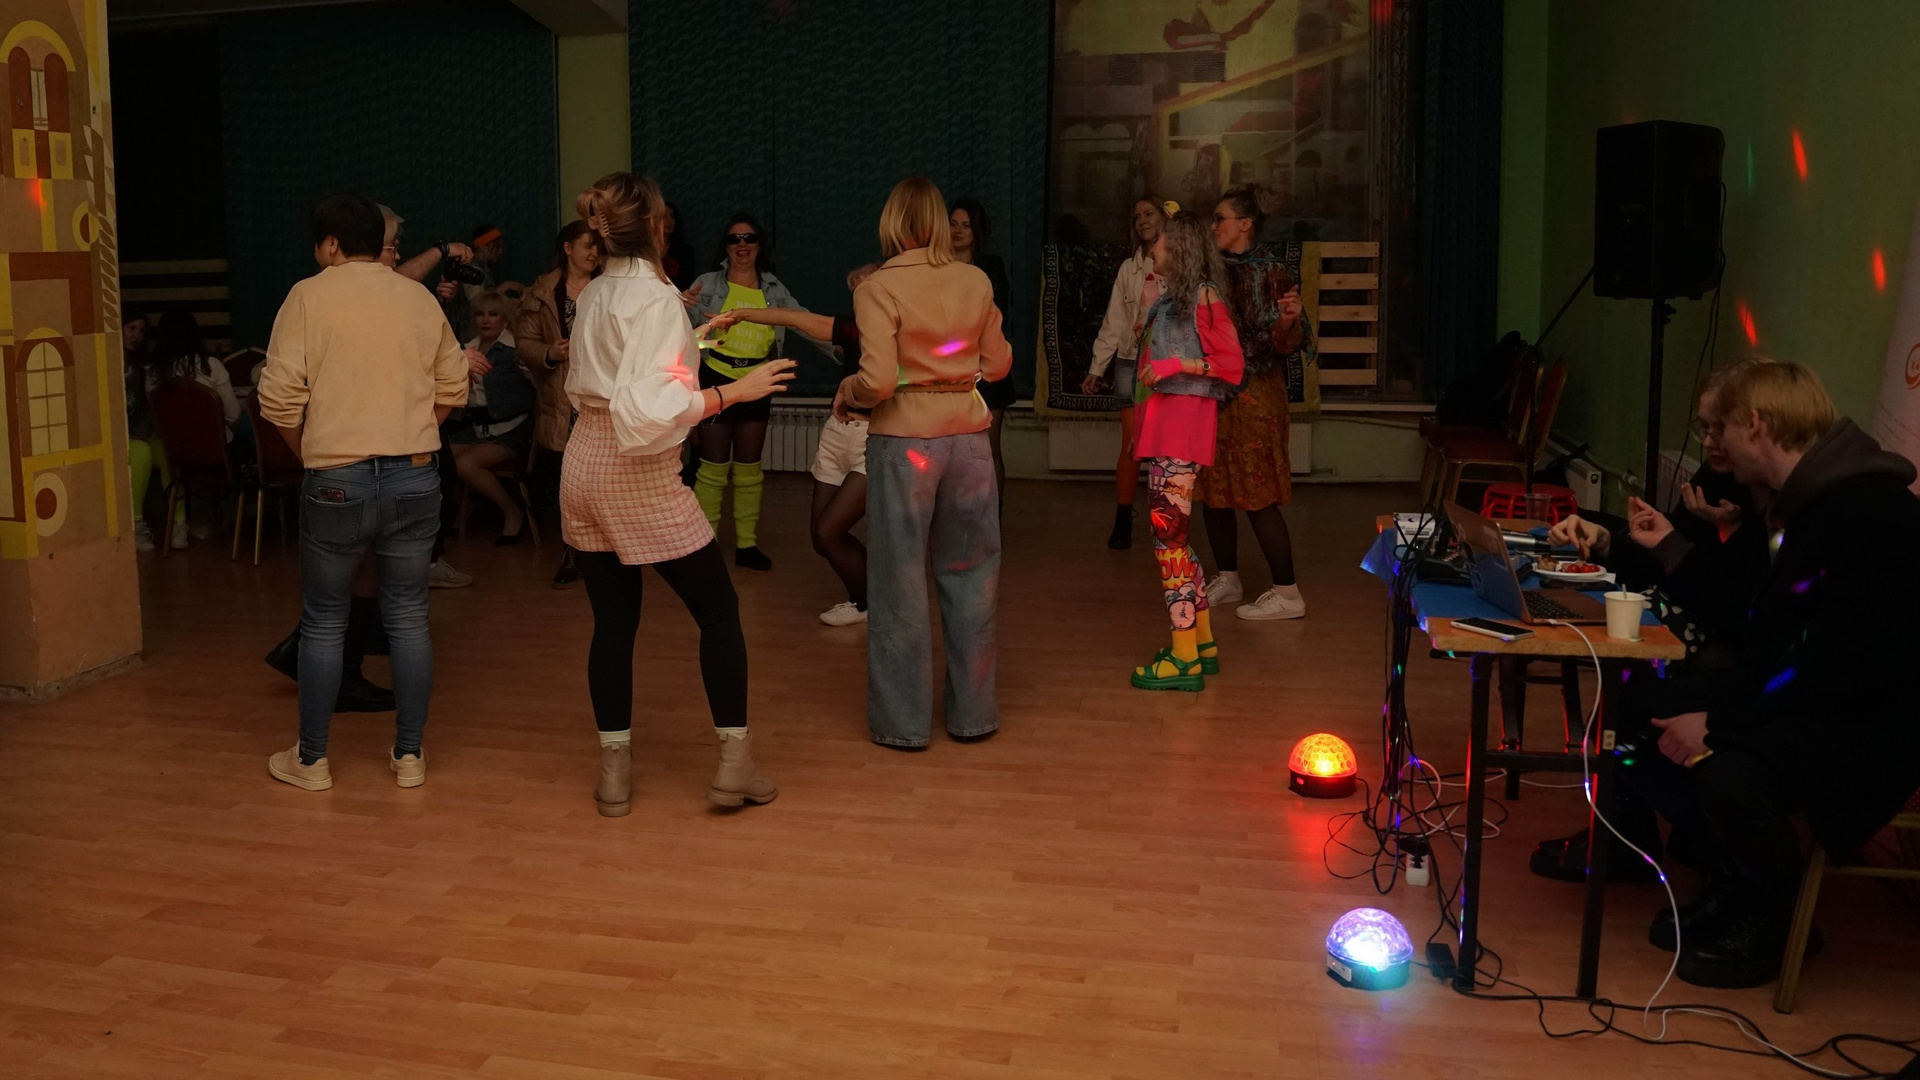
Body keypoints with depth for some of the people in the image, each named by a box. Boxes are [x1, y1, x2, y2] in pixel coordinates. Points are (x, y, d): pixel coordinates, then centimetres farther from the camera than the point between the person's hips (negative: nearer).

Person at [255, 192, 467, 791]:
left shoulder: (310, 296, -5)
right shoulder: (420, 299, 5)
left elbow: (280, 397, -10)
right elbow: (453, 388, 10)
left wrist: (307, 449, 6)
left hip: (337, 481, -3)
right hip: (415, 478, 3)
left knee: (323, 622, 11)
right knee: (409, 619, 11)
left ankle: (311, 759, 20)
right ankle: (409, 755, 17)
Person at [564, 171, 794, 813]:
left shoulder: (592, 296, 6)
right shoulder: (658, 298, -16)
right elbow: (645, 407, -26)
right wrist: (732, 392, -25)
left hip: (584, 466, 7)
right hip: (639, 474, -7)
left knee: (614, 622, 12)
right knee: (719, 610, 6)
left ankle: (614, 772, 15)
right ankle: (735, 764, 7)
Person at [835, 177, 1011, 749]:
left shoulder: (878, 288, -11)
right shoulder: (976, 282, 1)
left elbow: (879, 382, -18)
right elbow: (997, 363, 10)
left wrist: (845, 392, 2)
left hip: (904, 442, -3)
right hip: (968, 437, 4)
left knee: (900, 582, 8)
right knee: (970, 576, 14)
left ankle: (904, 720, 17)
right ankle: (972, 712, 24)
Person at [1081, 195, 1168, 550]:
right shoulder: (1129, 268, 11)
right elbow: (1114, 322, 11)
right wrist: (1097, 367, 8)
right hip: (1132, 361, 2)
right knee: (1132, 445, -2)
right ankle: (1122, 523, 5)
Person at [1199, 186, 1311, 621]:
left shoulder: (1269, 271, -13)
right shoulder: (1219, 270, 11)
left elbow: (1283, 342, -17)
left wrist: (1288, 322, -37)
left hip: (1253, 397, -8)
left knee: (1257, 497, -8)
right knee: (1214, 492, 12)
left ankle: (1287, 594, -1)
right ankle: (1227, 580, 25)